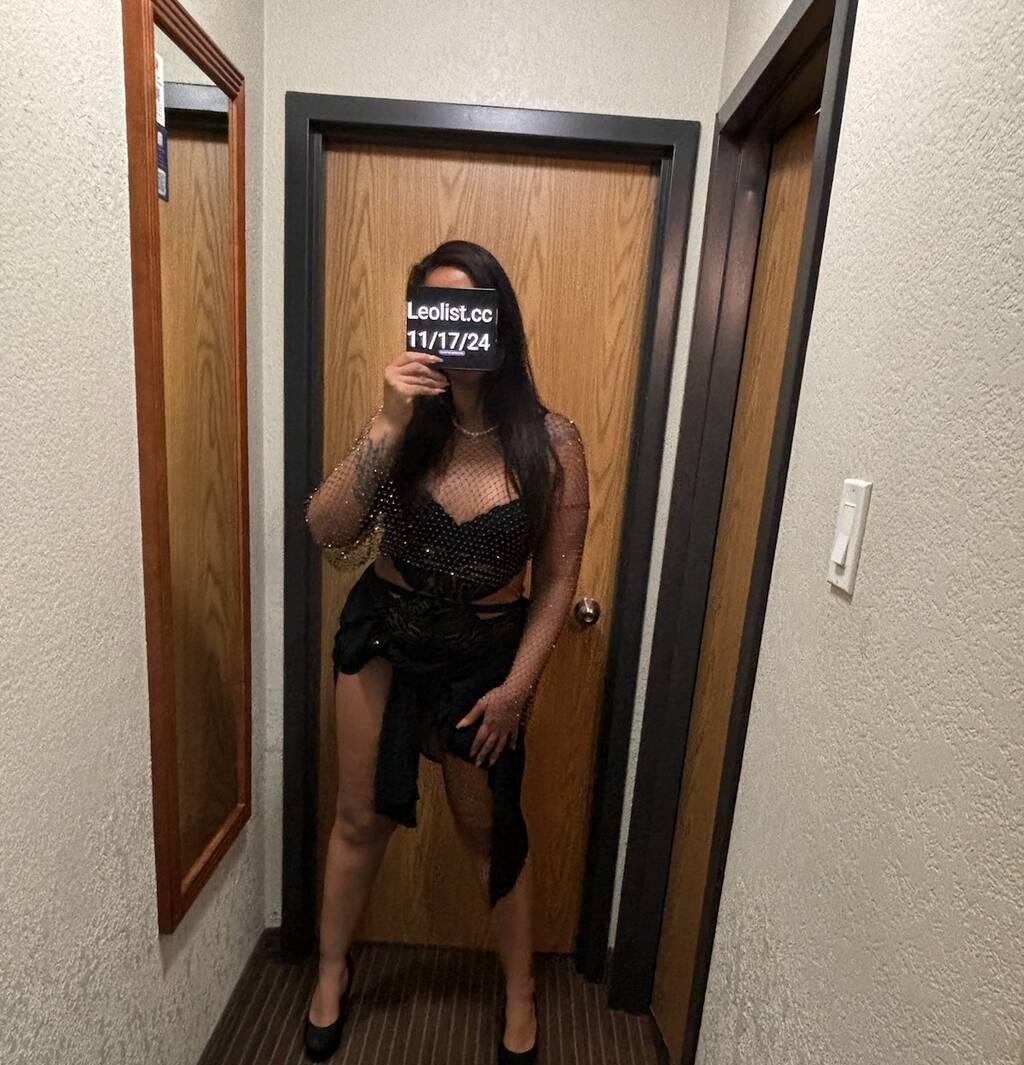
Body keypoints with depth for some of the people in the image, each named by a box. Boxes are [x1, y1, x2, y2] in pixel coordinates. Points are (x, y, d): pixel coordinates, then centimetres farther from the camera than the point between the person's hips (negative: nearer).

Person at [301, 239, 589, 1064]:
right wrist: (388, 425, -29)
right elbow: (326, 533, -19)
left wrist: (516, 687, -10)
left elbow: (557, 580, -9)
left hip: (484, 654, -1)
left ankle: (521, 993, 43)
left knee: (491, 830, 15)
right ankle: (332, 969, 46)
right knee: (362, 815, 17)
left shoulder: (551, 442, -15)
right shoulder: (407, 419, -11)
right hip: (383, 633, 2)